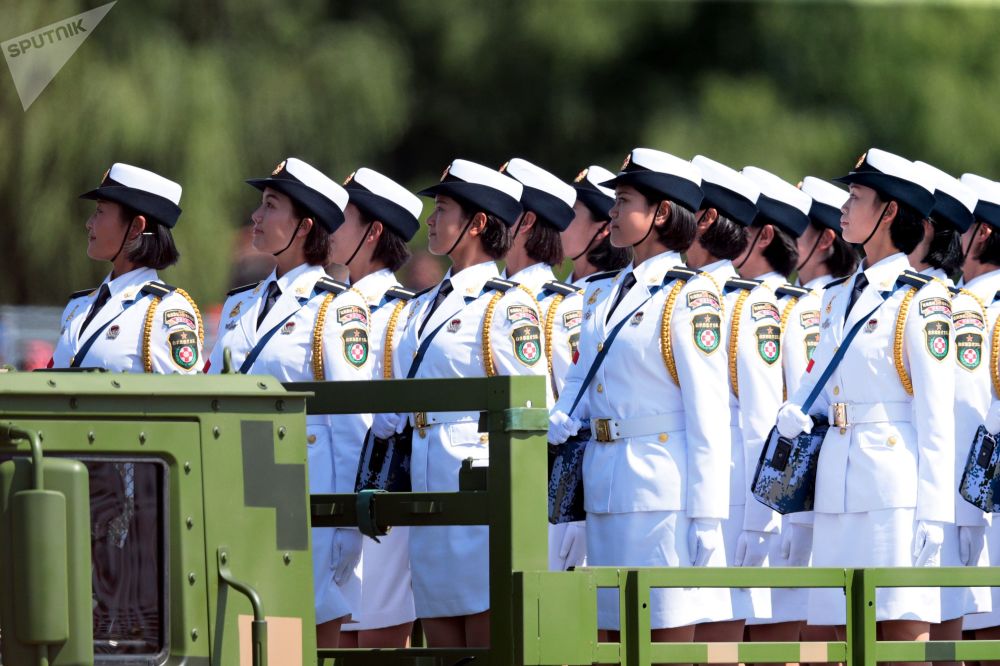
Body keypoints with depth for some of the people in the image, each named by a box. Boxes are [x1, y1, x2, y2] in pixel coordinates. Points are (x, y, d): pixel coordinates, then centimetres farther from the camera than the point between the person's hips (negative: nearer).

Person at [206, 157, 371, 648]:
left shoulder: (336, 308, -4)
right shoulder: (239, 307, 16)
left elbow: (352, 423, -8)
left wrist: (347, 529, -12)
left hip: (308, 492, -6)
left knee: (317, 644, -3)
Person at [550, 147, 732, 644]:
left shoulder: (689, 297, -8)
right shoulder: (610, 297, 16)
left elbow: (708, 412, -12)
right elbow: (582, 379, 22)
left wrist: (705, 515, -16)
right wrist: (563, 417, -2)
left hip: (663, 488, -8)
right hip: (606, 487, 8)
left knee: (671, 637, -6)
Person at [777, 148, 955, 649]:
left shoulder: (919, 299, -5)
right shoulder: (838, 299, 18)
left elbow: (936, 415, -9)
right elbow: (816, 386, 23)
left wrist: (933, 513, -14)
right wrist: (794, 416, -1)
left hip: (895, 483, -7)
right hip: (838, 488, 7)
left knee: (903, 630, -9)